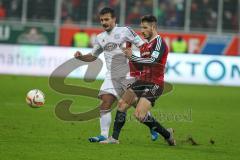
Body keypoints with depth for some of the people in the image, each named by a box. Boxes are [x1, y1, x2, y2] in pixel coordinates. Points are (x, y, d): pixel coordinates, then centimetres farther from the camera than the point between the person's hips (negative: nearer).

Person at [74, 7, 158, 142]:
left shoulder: (124, 31, -3)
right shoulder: (100, 38, 13)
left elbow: (143, 46, -2)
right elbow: (93, 56, 24)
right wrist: (81, 57, 5)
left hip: (128, 75, -4)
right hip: (112, 77, 4)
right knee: (105, 104, -10)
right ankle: (104, 135, -8)